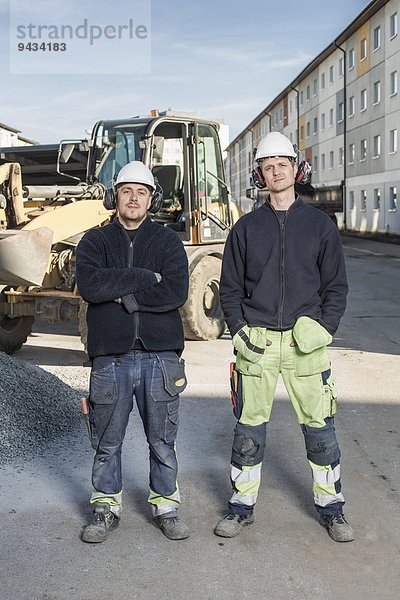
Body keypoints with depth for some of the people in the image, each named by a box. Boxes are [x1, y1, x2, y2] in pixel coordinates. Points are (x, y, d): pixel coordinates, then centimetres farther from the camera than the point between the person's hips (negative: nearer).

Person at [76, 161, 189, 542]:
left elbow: (176, 293, -11)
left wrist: (122, 294, -12)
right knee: (106, 443, 11)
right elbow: (89, 285, -14)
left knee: (163, 442, 11)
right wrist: (145, 278, -14)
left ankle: (165, 507, 27)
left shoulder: (168, 241, 6)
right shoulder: (95, 241, 7)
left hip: (160, 355, 0)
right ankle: (106, 509, 28)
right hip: (110, 357, 0)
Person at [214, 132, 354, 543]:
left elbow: (336, 285, 7)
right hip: (256, 342, 1)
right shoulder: (246, 228, 7)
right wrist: (239, 330, -3)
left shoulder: (319, 224, 6)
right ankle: (242, 506, 23)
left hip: (306, 341, 0)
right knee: (249, 429, 7)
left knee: (320, 427, 4)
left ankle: (331, 507, 23)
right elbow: (230, 288, 10)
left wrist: (323, 328, -7)